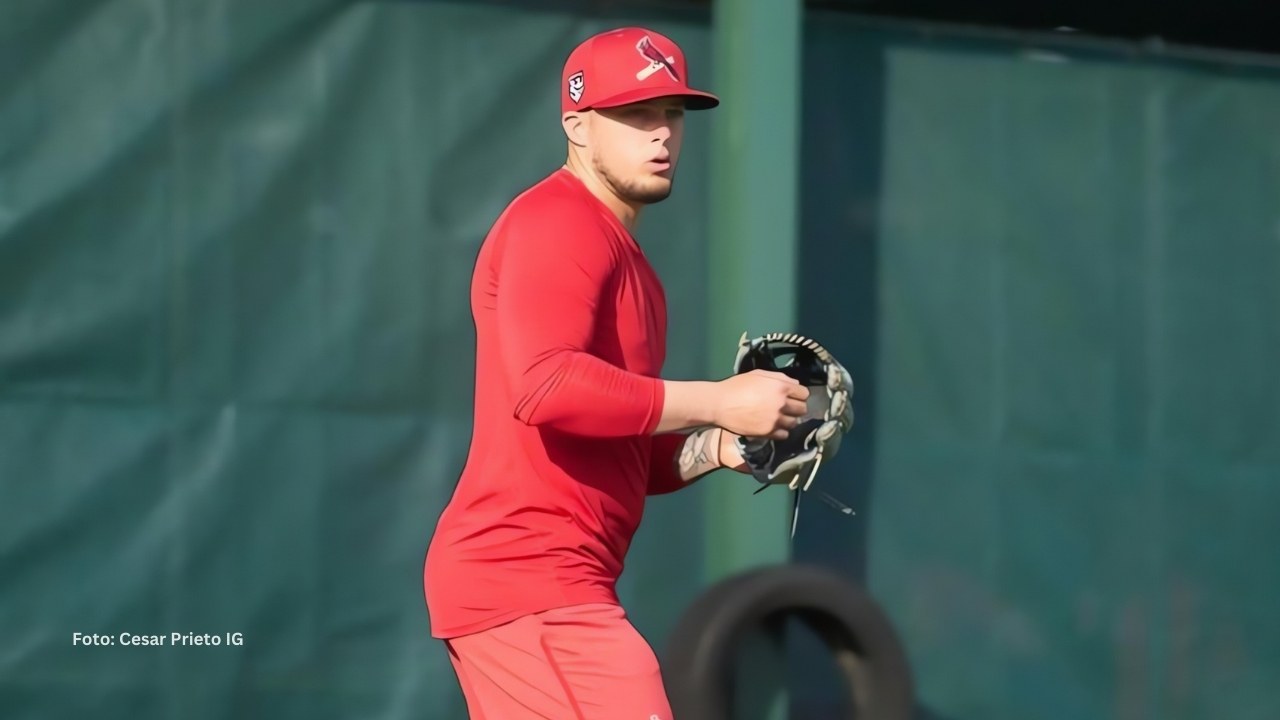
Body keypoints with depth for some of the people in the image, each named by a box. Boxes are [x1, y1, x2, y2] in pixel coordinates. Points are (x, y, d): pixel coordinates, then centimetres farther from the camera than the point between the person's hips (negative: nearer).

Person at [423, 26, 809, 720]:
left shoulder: (620, 253, 23)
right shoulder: (556, 226, -9)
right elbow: (546, 387, -26)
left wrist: (711, 448, 5)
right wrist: (718, 402, -21)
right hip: (526, 579, -11)